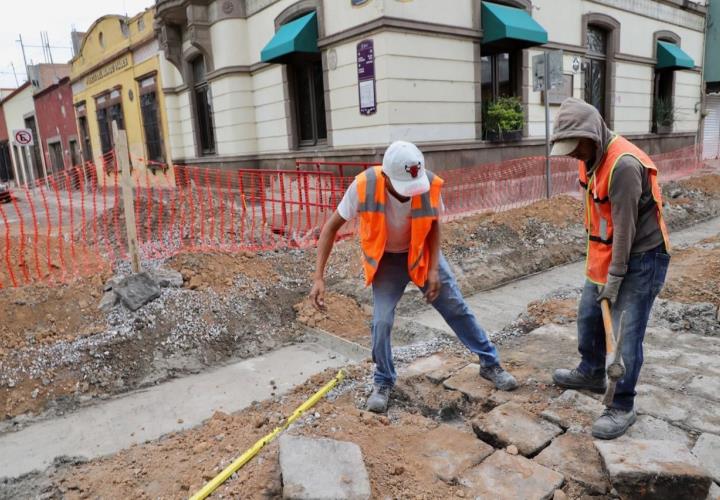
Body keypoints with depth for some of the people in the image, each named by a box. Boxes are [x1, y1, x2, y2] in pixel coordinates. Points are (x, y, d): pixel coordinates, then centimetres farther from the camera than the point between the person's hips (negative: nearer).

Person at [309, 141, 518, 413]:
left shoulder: (430, 185, -27)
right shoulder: (364, 186, -30)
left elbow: (433, 226, -7)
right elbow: (331, 228, -20)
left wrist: (434, 269, -15)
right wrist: (319, 278, -25)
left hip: (423, 254, 1)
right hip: (386, 260, -1)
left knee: (458, 309, 6)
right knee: (382, 321, -11)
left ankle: (490, 364, 27)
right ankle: (383, 382, 15)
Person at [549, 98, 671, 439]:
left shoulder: (624, 163, -26)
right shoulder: (590, 157, 2)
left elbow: (625, 225, -24)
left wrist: (615, 277, -19)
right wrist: (597, 255, 11)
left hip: (641, 258, -9)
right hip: (607, 253, 9)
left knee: (625, 335, -4)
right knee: (588, 316, 18)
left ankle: (622, 407, 11)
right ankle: (591, 373, 40)